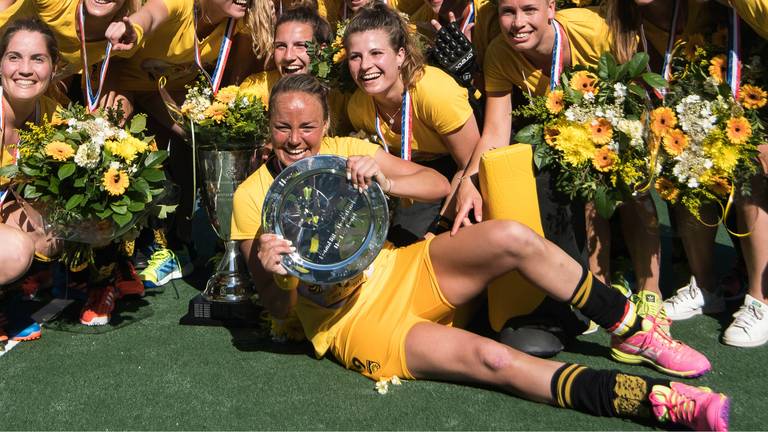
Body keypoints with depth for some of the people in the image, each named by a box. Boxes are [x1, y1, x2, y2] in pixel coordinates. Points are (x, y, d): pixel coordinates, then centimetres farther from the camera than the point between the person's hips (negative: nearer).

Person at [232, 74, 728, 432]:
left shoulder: (346, 152, 2)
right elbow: (278, 305, -3)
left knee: (511, 237, -23)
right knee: (490, 357, -27)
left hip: (404, 272, 4)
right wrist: (272, 272, -27)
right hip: (350, 321, -3)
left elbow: (439, 185, -3)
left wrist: (385, 181, -23)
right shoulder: (252, 197, -4)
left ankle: (636, 330, -6)